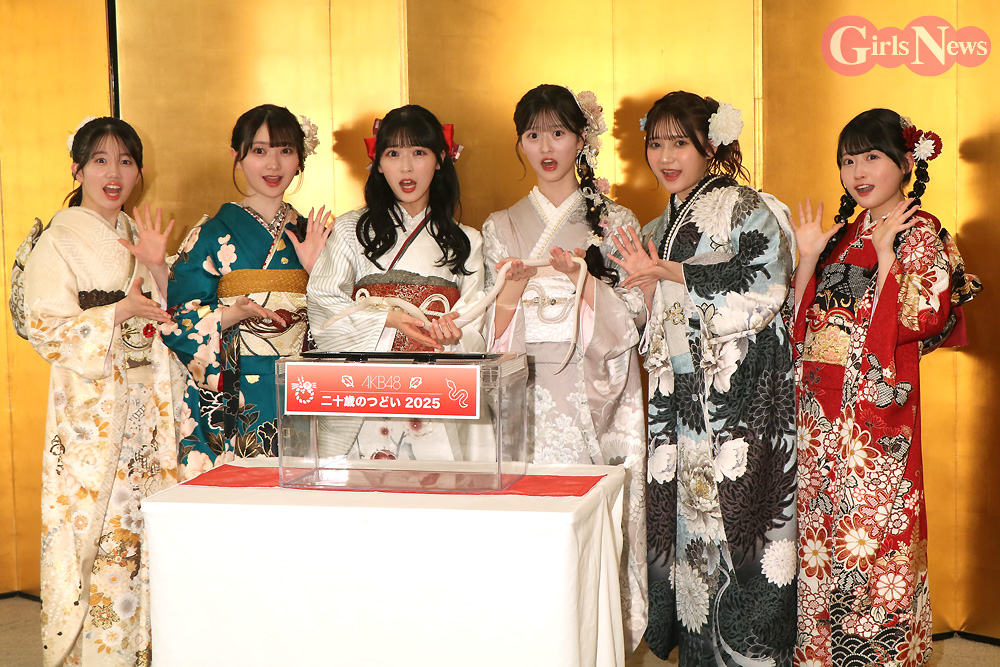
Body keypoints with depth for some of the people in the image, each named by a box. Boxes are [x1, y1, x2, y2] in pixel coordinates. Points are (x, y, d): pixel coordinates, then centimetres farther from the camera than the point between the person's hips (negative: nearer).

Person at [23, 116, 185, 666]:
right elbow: (45, 328, -11)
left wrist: (157, 267, -2)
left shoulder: (137, 235, 15)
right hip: (92, 407, -5)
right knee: (94, 518, -4)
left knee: (143, 522, 5)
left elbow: (169, 322, 14)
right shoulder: (58, 242, -4)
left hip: (148, 405, 6)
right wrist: (119, 312, -18)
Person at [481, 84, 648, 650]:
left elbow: (629, 324, 0)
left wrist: (584, 276, -15)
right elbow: (494, 337, 7)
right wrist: (515, 285, -12)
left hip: (594, 402, -1)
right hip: (528, 400, 1)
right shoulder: (502, 227, 12)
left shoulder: (615, 222, 7)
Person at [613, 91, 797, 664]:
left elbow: (765, 279, -19)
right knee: (685, 519, 3)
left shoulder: (747, 209, -1)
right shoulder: (660, 229, 20)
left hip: (743, 399, -6)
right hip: (683, 400, 6)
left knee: (738, 519, -8)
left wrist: (669, 272, -13)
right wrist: (648, 284, 0)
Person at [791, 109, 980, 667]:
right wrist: (809, 256, 1)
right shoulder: (844, 233, 14)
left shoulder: (921, 233, -5)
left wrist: (885, 252, -16)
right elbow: (803, 319, 12)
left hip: (878, 408, -7)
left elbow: (920, 319, -17)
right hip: (822, 407, 7)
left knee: (873, 527, -1)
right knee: (822, 529, 11)